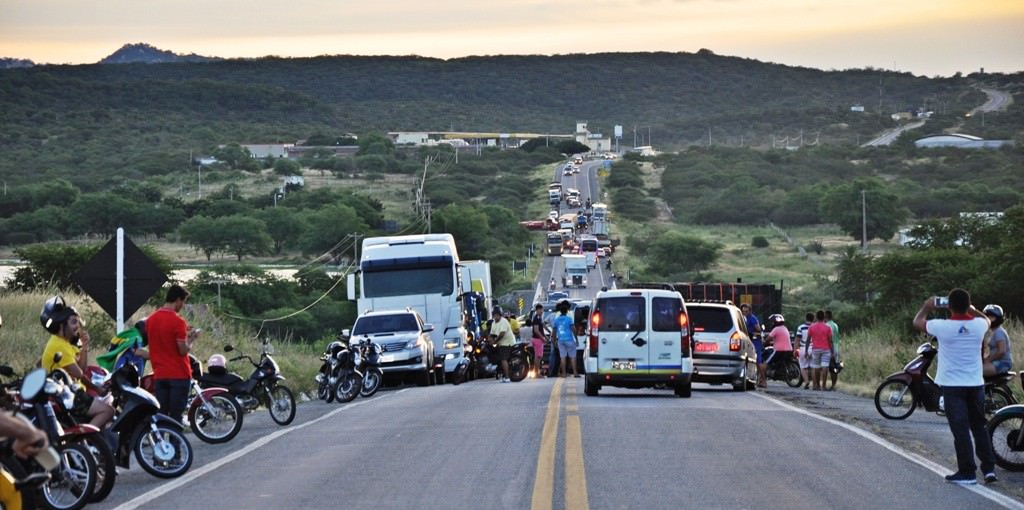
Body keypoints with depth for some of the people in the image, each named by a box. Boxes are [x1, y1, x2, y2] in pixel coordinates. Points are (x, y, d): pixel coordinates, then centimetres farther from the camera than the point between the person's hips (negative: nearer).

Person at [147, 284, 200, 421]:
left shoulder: (151, 320, 7)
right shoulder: (177, 322, -15)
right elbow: (183, 350, -15)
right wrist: (191, 338, 3)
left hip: (159, 375, 6)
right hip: (178, 375, -6)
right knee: (176, 416, -4)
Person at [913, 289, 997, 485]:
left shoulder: (942, 327, -15)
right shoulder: (979, 325, -6)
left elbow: (917, 322, 4)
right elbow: (986, 318, 22)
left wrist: (927, 307, 21)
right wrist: (971, 309, 28)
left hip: (952, 386, -4)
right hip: (976, 384, 4)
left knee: (960, 429, -2)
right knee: (979, 427, 15)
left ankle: (967, 472, -1)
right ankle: (989, 468, 11)